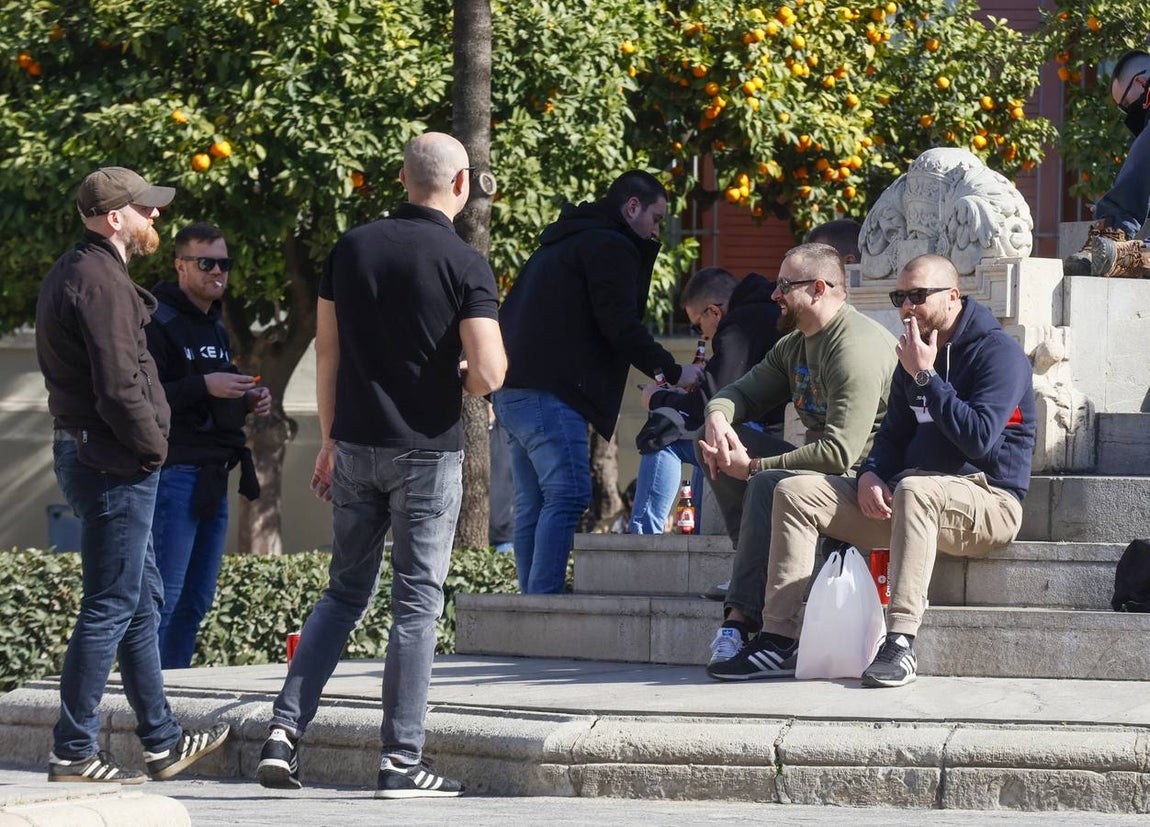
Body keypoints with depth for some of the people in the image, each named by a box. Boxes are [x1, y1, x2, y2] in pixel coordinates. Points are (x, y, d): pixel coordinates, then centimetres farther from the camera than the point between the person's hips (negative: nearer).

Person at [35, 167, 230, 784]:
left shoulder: (72, 272, 16)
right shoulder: (101, 282, -18)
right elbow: (119, 387, -25)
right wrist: (152, 445, -10)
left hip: (81, 450, 11)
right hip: (113, 465, -11)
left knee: (143, 597, 17)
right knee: (111, 607, -6)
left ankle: (162, 742, 23)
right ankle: (73, 752, -3)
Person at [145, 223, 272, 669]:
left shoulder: (215, 327, 21)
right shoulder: (157, 323, -8)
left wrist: (249, 401, 13)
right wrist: (204, 387, -24)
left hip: (212, 477, 9)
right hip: (176, 474, -9)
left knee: (197, 598, 10)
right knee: (164, 595, -11)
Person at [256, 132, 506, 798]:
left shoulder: (353, 249, 4)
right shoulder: (465, 264, -10)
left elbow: (327, 351, 7)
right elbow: (488, 374, -17)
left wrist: (329, 441, 16)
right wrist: (466, 378, 6)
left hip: (356, 445, 4)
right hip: (428, 450, -4)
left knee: (346, 593, 15)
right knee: (417, 601, 2)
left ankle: (286, 729, 2)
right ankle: (402, 761, 2)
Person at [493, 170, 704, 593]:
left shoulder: (564, 242, 27)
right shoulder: (610, 246, -5)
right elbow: (619, 325, -13)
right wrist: (673, 372, -3)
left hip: (512, 391, 10)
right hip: (550, 393, -10)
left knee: (533, 504, 9)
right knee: (567, 495, -14)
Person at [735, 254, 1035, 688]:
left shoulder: (998, 352, -10)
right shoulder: (916, 353, 15)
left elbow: (980, 439, -23)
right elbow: (894, 434, 21)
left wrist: (925, 378, -18)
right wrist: (870, 475, -2)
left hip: (989, 500, -8)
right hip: (909, 500, 8)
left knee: (914, 490, -42)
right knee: (795, 493, -5)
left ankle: (901, 643, -46)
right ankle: (778, 638, -14)